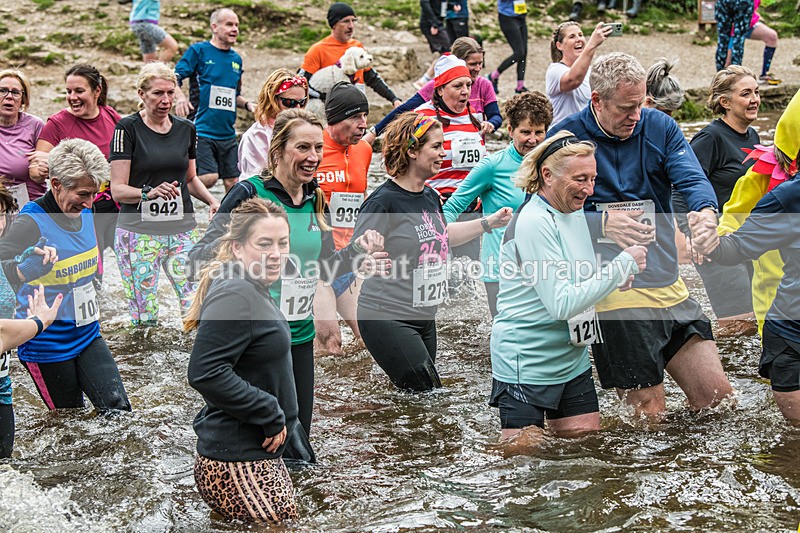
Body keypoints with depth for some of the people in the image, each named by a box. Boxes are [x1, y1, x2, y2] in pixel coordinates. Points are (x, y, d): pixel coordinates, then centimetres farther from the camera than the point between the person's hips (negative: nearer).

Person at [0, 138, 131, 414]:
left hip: (88, 336, 6)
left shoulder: (85, 213, 2)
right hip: (48, 346, -6)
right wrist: (26, 268, -48)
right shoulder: (31, 223, -21)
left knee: (118, 408, 0)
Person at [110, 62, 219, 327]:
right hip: (138, 232, -4)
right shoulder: (128, 128, -4)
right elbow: (118, 189, -8)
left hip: (183, 229, 4)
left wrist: (212, 201, 6)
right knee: (144, 320, -6)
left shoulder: (186, 128, 11)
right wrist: (149, 193, -26)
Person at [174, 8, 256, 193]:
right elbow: (173, 78, -8)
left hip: (228, 134, 6)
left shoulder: (236, 59, 15)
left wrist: (247, 104, 5)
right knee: (209, 177, -18)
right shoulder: (199, 51, -3)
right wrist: (180, 97, -27)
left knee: (232, 181, 5)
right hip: (202, 130, -6)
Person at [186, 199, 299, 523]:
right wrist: (271, 415, -20)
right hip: (236, 462, -10)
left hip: (258, 452, 10)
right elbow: (205, 373, -27)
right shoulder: (235, 296, -20)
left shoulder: (252, 290, 12)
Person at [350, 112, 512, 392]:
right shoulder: (383, 200, -17)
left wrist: (489, 222, 25)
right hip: (388, 317, -9)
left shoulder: (431, 197, 7)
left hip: (424, 317, 9)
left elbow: (443, 236, 28)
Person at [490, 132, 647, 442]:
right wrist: (623, 264, -23)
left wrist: (617, 278, 0)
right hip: (526, 365, -8)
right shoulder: (533, 223, -21)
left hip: (572, 357, 8)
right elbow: (561, 303, -26)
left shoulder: (575, 211, 7)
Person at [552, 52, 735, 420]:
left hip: (670, 290, 5)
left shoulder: (659, 127, 7)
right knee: (649, 415, 0)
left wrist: (706, 212, -30)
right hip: (613, 298, -5)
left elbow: (692, 179, -6)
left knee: (718, 398, 8)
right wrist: (602, 222, -26)